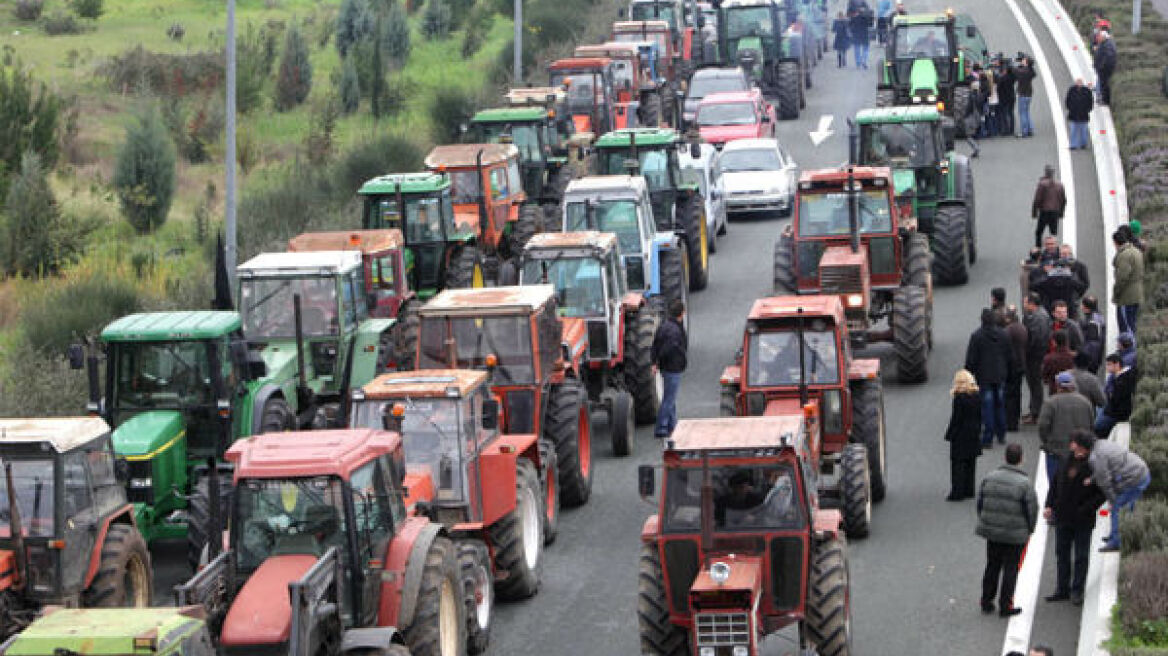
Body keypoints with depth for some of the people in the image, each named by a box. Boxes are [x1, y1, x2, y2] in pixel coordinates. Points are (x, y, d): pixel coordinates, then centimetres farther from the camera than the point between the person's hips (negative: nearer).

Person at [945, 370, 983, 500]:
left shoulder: (959, 397, -17)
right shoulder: (977, 396, 2)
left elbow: (955, 418, -15)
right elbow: (980, 416, 8)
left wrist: (949, 434, -7)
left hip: (960, 435, -6)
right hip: (974, 435, 6)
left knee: (958, 464, -1)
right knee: (971, 463, 14)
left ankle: (957, 492, -1)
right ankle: (969, 490, 19)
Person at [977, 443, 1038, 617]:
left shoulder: (990, 477, -1)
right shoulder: (1024, 483, -15)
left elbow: (980, 503, 7)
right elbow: (1031, 510, -9)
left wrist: (985, 522, 20)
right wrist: (1029, 530, 7)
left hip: (991, 531, 4)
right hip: (1015, 535, -4)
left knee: (992, 566, 17)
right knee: (1010, 569, 5)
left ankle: (986, 601, 23)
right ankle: (1005, 606, 9)